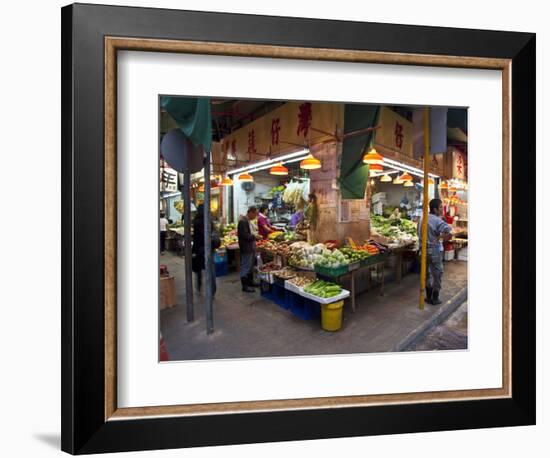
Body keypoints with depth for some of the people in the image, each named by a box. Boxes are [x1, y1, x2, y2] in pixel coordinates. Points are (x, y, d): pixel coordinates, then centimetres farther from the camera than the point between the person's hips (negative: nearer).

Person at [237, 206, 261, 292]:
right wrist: (255, 236, -19)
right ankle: (245, 286, 6)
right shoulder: (243, 221, -20)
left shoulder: (248, 221, 12)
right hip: (246, 249, -10)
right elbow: (244, 235, -25)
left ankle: (250, 282, 31)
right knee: (245, 267, -2)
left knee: (250, 266, 19)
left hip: (251, 247, 10)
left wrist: (255, 236, 7)